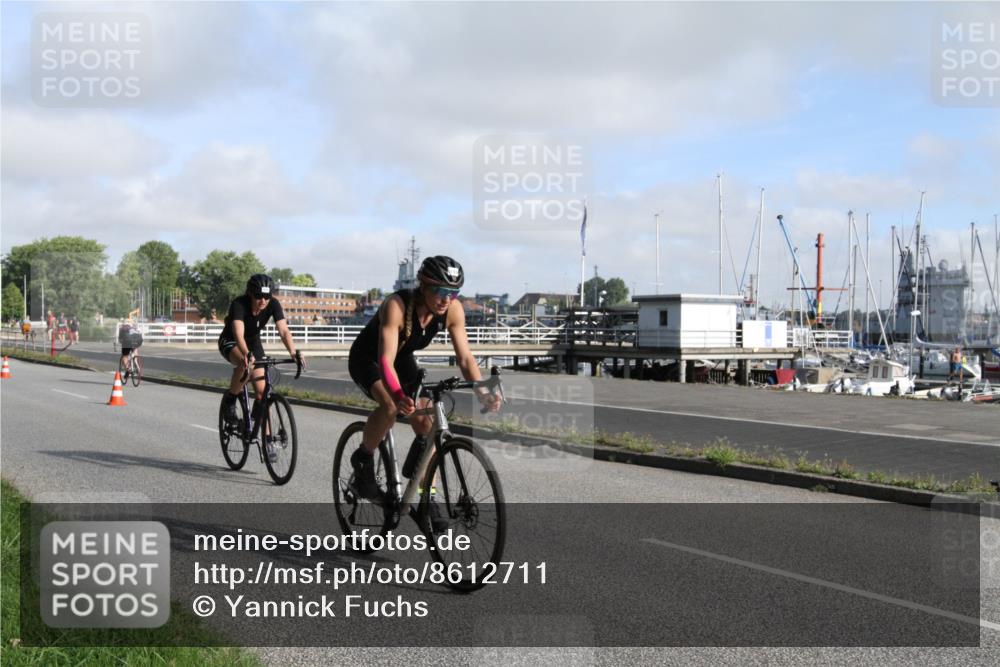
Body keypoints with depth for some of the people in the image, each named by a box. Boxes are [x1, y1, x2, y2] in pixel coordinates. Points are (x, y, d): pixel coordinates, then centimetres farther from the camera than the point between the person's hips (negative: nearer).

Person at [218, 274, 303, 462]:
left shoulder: (273, 305, -22)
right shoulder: (239, 304, -32)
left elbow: (284, 330, -32)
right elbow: (238, 334, -45)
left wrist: (294, 352, -49)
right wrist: (247, 354, -63)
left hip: (253, 342, 4)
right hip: (230, 342, -4)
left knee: (262, 391, -8)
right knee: (245, 365, -39)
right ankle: (229, 400, -12)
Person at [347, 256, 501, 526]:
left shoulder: (453, 310, -22)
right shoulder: (397, 305, -37)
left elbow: (465, 357, -21)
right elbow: (386, 360, -44)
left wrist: (483, 393, -39)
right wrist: (399, 396, -62)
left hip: (404, 360, 5)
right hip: (367, 359, -5)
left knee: (427, 427, -9)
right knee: (390, 406, -35)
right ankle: (363, 460, -8)